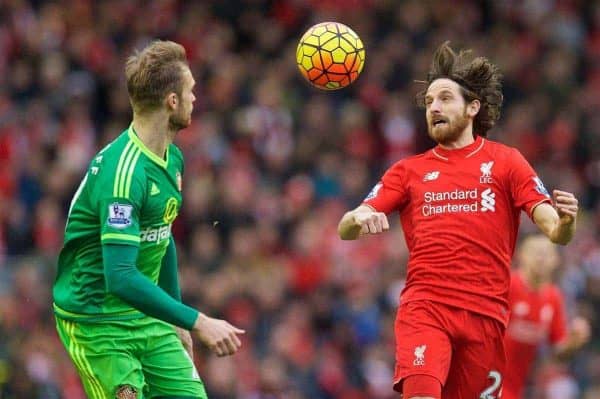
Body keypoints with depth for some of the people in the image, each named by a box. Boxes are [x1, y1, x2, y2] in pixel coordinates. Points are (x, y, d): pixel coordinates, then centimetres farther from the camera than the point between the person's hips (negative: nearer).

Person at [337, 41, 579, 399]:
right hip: (424, 307, 0)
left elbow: (556, 233, 1)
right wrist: (359, 219, -16)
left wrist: (565, 221, -24)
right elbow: (345, 231, 8)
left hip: (485, 313, 0)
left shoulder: (506, 161, 9)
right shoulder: (409, 170, 14)